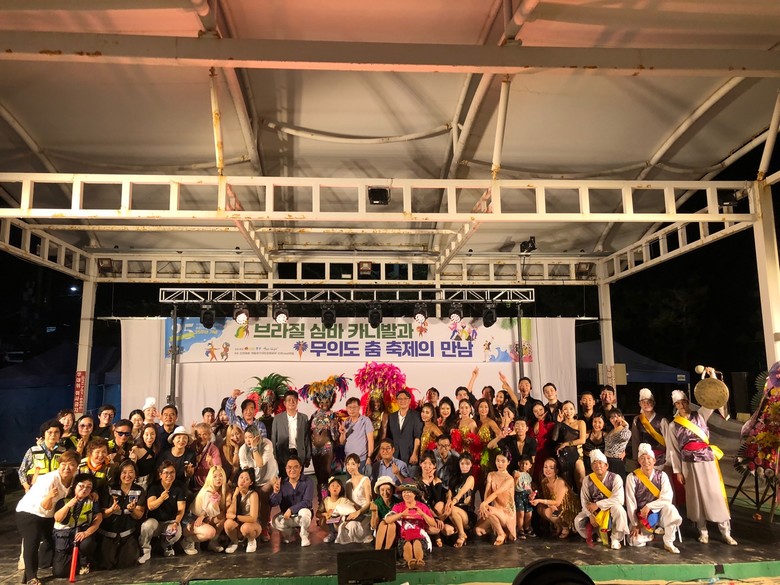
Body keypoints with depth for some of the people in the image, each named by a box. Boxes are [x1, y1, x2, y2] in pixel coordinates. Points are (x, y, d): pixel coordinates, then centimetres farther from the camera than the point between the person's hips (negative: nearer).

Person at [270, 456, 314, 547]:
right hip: (287, 516, 3)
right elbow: (273, 503, -12)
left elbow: (307, 502, -23)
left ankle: (304, 536, -4)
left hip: (302, 515, -3)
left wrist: (291, 510, -34)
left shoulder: (307, 483, -13)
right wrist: (276, 492, -32)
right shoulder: (282, 484, -6)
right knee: (275, 521, -26)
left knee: (304, 512, -35)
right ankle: (289, 533, 10)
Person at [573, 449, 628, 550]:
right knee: (578, 521, -18)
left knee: (618, 508, -36)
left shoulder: (615, 478, -16)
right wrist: (591, 515, -24)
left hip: (611, 510, -3)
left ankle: (616, 539, -14)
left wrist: (597, 505, -28)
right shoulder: (587, 480, -6)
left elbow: (619, 499, -29)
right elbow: (584, 500, -8)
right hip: (594, 512, 3)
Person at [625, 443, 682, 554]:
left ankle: (668, 542, -13)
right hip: (640, 516, 0)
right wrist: (634, 524, -12)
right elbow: (630, 503, -11)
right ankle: (650, 533, 15)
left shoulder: (662, 476, -7)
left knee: (669, 507, -33)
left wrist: (649, 506, -26)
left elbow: (667, 498, -18)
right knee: (635, 542, -20)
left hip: (659, 512, 0)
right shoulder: (632, 477, -11)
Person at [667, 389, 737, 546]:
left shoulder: (699, 416, 7)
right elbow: (673, 450, 3)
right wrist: (677, 471, 3)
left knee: (715, 494, -1)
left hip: (707, 459, 0)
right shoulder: (673, 426, 3)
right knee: (696, 496, 5)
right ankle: (703, 532, 15)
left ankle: (726, 532, 7)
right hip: (689, 464, 0)